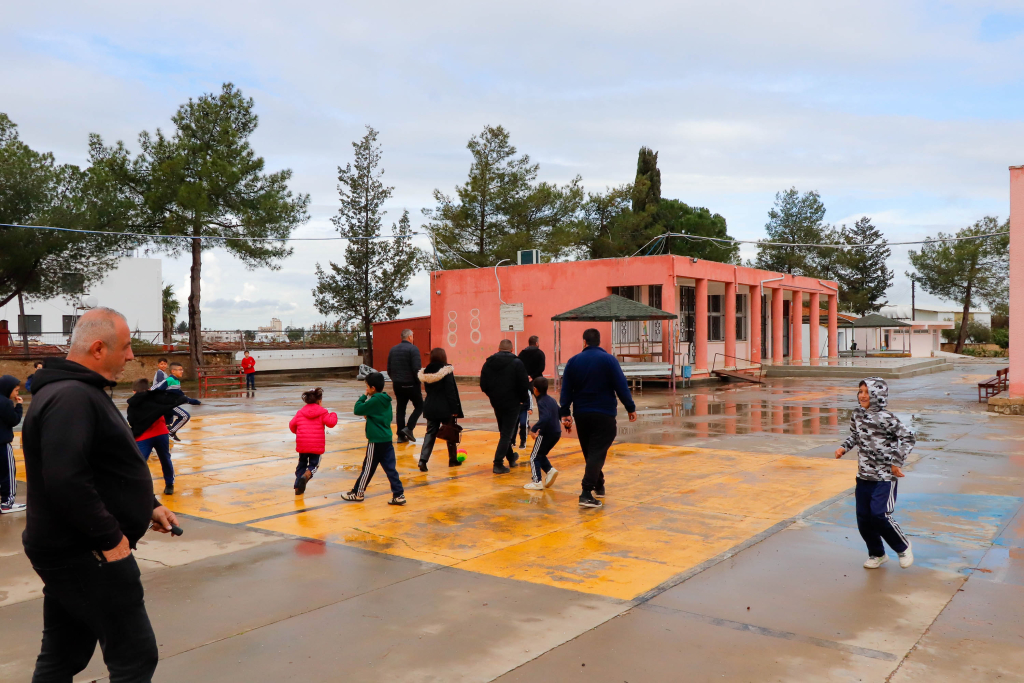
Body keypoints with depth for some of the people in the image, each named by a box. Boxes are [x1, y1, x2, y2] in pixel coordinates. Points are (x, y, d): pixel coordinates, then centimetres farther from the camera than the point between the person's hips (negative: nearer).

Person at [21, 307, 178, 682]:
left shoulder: (81, 391, 15)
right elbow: (66, 481, -29)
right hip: (84, 556, -11)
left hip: (69, 552, 11)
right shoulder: (71, 398, -20)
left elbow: (106, 467, 22)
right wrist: (109, 537, -22)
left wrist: (148, 506, 14)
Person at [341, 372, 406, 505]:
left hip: (376, 441, -8)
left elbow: (357, 410, -14)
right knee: (390, 467, 7)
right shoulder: (386, 400, 10)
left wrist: (363, 397, 0)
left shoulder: (374, 401, -15)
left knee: (368, 468, 5)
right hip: (387, 439, 8)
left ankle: (357, 493, 19)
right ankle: (399, 495, 5)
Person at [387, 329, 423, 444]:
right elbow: (416, 369, -17)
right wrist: (418, 382, -7)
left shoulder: (393, 349, 11)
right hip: (410, 385, -6)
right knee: (419, 407, 8)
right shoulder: (413, 349, -10)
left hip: (397, 385, 6)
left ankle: (401, 436, 7)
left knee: (400, 409, 10)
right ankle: (408, 428, -6)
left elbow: (389, 369, 13)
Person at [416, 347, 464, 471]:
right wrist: (454, 409, -13)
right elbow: (451, 392, -15)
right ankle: (453, 459, 24)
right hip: (445, 408, -4)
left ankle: (423, 460, -9)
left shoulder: (426, 372, 4)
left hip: (430, 407, 4)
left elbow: (428, 390, 12)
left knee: (430, 433, 6)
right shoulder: (447, 371, -12)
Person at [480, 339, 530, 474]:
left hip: (496, 403, 5)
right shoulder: (517, 363, -10)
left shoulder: (488, 363, 3)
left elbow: (483, 385, 3)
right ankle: (498, 464, -7)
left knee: (504, 432, 20)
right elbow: (524, 385, -14)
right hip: (512, 403, -5)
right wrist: (523, 400, 2)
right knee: (507, 434, 0)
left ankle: (511, 458, 34)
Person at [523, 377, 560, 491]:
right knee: (541, 455, 23)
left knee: (534, 457, 3)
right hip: (557, 433, 8)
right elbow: (560, 413, 22)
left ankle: (537, 482, -1)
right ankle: (550, 470, 3)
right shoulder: (552, 400, 10)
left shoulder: (541, 402, -15)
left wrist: (534, 429, -31)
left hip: (546, 433, -8)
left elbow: (545, 418, -32)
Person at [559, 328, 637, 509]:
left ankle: (598, 485, 31)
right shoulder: (609, 360, -4)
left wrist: (565, 413, 4)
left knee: (589, 452, 19)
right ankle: (587, 493, -19)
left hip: (581, 414, 4)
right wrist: (631, 408, -1)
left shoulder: (573, 361, 5)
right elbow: (621, 386, -8)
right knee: (597, 453, -7)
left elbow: (566, 390, 2)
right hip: (604, 414, -4)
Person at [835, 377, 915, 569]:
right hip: (864, 476, 7)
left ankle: (903, 548, 15)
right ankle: (877, 554, 28)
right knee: (863, 517, 8)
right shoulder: (858, 415, 3)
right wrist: (844, 447, 5)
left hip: (885, 476, -7)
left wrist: (897, 462, -16)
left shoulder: (885, 418, -17)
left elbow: (909, 438, -12)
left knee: (880, 515, -11)